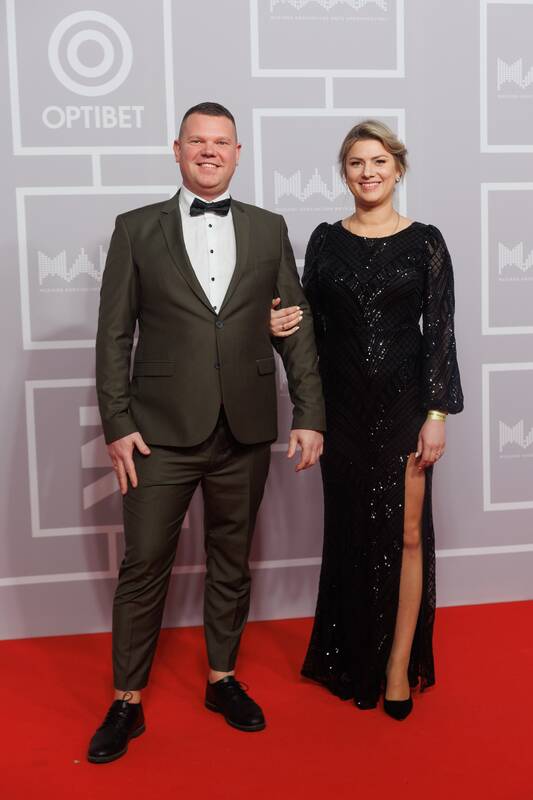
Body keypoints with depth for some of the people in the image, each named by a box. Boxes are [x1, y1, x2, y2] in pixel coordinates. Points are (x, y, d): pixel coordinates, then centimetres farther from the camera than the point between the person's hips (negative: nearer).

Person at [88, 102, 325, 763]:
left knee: (231, 561, 14)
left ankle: (222, 678, 32)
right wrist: (117, 424, -6)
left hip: (245, 433, 2)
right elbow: (115, 335, 1)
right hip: (163, 431, -2)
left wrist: (309, 414, 0)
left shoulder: (269, 229, 8)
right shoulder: (136, 229, 3)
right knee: (143, 567, 4)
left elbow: (297, 328, 7)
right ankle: (127, 701, 20)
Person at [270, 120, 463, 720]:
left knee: (406, 532, 2)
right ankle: (354, 659, 27)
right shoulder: (325, 240, 6)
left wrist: (437, 413, -9)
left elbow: (440, 331, -4)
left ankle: (399, 665, 17)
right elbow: (313, 325, 8)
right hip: (343, 405, 2)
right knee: (351, 530, 10)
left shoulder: (424, 241, 0)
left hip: (404, 403, -2)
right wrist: (283, 327, -14)